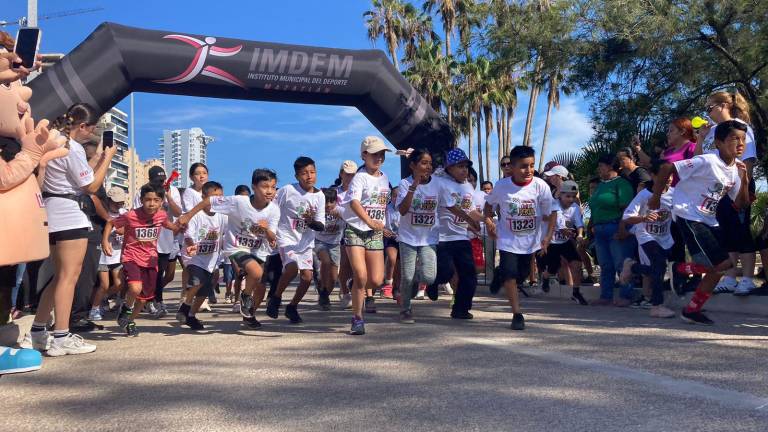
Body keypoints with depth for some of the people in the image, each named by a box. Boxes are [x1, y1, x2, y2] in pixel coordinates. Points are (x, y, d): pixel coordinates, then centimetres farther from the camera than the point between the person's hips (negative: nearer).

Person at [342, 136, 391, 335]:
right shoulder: (360, 177, -8)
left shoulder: (384, 178, 13)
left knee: (376, 279, -2)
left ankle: (365, 289, 34)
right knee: (360, 276, -13)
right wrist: (369, 221, -36)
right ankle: (357, 319, 2)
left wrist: (383, 224, 13)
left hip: (376, 233, 5)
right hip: (355, 230, -5)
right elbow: (354, 202, -23)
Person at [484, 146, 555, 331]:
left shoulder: (541, 186, -16)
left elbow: (550, 214, -8)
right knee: (510, 275, -10)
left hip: (531, 241, 2)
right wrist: (488, 220, -15)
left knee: (522, 275, 15)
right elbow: (489, 204, 4)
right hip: (508, 240, -1)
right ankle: (517, 314, 2)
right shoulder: (502, 186, -14)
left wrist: (548, 236, -18)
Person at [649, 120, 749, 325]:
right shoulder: (707, 162, -20)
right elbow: (666, 169, -21)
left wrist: (744, 180, -10)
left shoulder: (737, 168, 4)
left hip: (710, 220, 8)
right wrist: (656, 198, -12)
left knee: (723, 265, 3)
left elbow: (740, 205, 6)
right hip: (689, 216, -8)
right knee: (720, 264, -14)